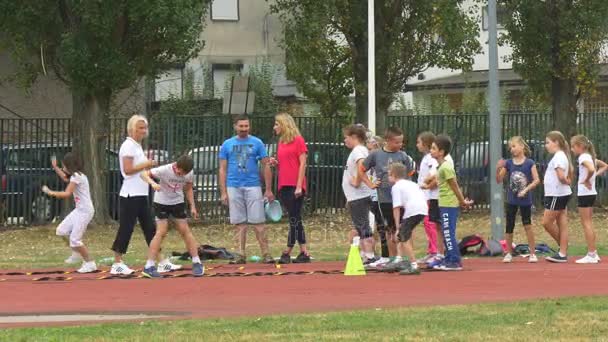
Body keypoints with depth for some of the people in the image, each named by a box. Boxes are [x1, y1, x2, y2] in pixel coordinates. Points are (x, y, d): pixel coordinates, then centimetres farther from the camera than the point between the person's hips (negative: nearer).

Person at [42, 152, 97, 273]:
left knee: (75, 240, -10)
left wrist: (51, 192, -11)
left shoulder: (76, 176, -15)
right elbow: (65, 178, 38)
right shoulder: (76, 175, 14)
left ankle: (90, 263, 0)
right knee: (61, 231, 11)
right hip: (79, 210, 10)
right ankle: (78, 254, 22)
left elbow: (67, 194, -21)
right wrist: (55, 167, 34)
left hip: (85, 211, -10)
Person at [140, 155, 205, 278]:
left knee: (185, 230, 1)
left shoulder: (188, 174, -12)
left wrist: (192, 206, 2)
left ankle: (197, 263, 9)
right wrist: (153, 183, -45)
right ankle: (149, 266, -10)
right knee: (161, 232, -12)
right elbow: (144, 174, -26)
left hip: (178, 203, 4)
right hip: (162, 203, -4)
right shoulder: (165, 170, -25)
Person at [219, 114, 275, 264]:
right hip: (234, 188, 1)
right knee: (239, 224, 3)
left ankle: (266, 254, -3)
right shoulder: (227, 145, 9)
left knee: (258, 222, -5)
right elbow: (223, 169, 9)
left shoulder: (256, 143, 5)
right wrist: (223, 192, 2)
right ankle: (241, 255, 7)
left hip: (253, 187, -1)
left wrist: (269, 189, -1)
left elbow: (266, 165, 5)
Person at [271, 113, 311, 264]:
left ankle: (287, 252, -8)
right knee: (295, 219, 7)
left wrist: (299, 186, -15)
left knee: (294, 219, -7)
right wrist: (275, 163, -1)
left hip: (295, 187, -8)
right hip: (284, 186, 8)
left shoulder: (298, 140, -5)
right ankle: (304, 253, 9)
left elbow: (302, 164, -9)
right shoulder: (281, 142, 16)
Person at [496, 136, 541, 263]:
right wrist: (498, 169, -15)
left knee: (528, 225, 0)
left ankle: (533, 253, 8)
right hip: (511, 200, 3)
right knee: (509, 226, 6)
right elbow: (499, 180, 3)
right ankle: (509, 253, 16)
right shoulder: (508, 163, 1)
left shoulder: (529, 163, -6)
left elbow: (537, 180, -9)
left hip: (525, 200, -3)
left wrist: (526, 189, -20)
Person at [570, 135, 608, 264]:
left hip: (585, 193, -9)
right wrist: (596, 175, 11)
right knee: (589, 223, 15)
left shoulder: (583, 157, -16)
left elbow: (591, 169, -34)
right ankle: (593, 253, 17)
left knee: (586, 224, -6)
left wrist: (586, 180, -18)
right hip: (591, 193, 9)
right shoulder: (590, 156, 12)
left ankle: (591, 255, -6)